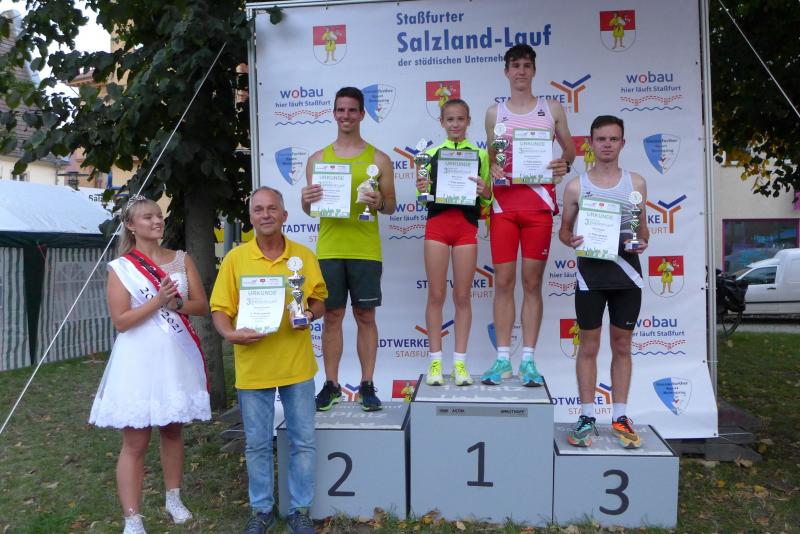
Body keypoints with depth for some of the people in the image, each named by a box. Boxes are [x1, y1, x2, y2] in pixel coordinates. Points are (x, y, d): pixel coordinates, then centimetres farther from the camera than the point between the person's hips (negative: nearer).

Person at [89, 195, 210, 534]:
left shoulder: (182, 259, 6)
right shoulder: (120, 267, -3)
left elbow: (202, 306, 3)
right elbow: (120, 321, -9)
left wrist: (175, 303, -15)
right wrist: (158, 301, -18)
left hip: (177, 358, 3)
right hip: (139, 361, -3)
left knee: (173, 431, 15)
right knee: (135, 442, 0)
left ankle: (173, 499, 31)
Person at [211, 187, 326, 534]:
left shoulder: (304, 256, 1)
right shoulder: (235, 258, -2)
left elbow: (320, 300, 10)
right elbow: (219, 309, -1)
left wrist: (310, 314, -12)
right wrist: (230, 334, -20)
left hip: (297, 365, 1)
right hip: (253, 367, 0)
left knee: (303, 441, 9)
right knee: (257, 443, 12)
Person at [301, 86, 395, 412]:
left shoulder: (378, 159, 5)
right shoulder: (318, 159, 11)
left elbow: (391, 206, 7)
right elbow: (309, 209, 13)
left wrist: (379, 202, -15)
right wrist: (306, 201, -10)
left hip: (365, 250, -1)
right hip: (329, 249, 2)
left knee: (365, 316, 4)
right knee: (331, 316, 5)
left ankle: (367, 385, 14)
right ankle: (331, 385, 16)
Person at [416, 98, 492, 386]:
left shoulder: (480, 154, 9)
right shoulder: (431, 153, 10)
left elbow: (488, 201, 9)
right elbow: (423, 198, 12)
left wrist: (485, 190, -12)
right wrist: (421, 190, -9)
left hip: (467, 225, 0)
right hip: (437, 223, 0)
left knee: (463, 296, 3)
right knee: (436, 295, 2)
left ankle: (460, 362, 11)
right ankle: (435, 361, 10)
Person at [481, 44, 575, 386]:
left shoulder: (552, 109, 11)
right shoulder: (495, 112, 13)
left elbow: (570, 150, 15)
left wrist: (565, 164, -7)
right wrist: (491, 169, -7)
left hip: (539, 202, 0)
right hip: (504, 203, 1)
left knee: (532, 282, 1)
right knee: (503, 281, 0)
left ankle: (528, 360, 8)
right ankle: (503, 358, 8)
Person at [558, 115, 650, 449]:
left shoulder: (636, 183, 7)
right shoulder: (576, 186, 2)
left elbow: (643, 228, 14)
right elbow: (564, 230, 8)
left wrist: (642, 243, -8)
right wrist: (571, 241, -14)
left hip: (626, 272, 2)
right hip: (590, 271, -1)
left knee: (622, 346, 9)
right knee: (589, 346, 5)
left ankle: (620, 417, 20)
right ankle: (586, 417, 14)